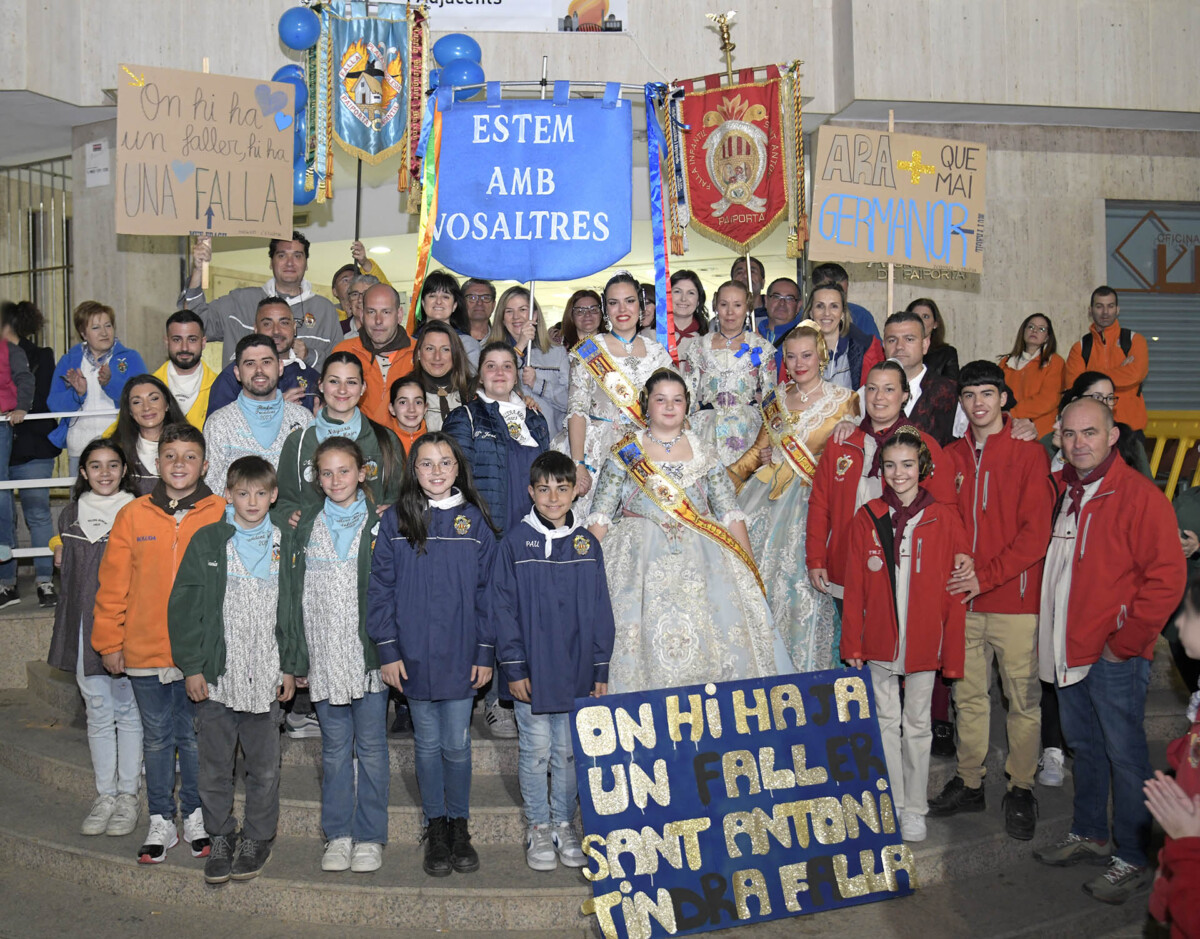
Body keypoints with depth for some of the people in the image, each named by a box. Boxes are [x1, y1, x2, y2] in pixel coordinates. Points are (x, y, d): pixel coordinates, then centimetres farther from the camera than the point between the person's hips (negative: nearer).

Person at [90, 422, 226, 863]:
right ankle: (161, 822, 25)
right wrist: (110, 641, 3)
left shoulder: (221, 515, -2)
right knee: (156, 738, 12)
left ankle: (196, 818, 27)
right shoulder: (133, 515, 1)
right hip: (145, 650, 1)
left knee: (196, 737, 10)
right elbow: (113, 584, 5)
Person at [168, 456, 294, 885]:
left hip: (266, 678, 1)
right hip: (215, 676, 0)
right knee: (214, 765, 9)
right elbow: (183, 606, 0)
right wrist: (191, 666, -5)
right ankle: (221, 838, 25)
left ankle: (257, 838, 24)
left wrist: (290, 666, 4)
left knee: (264, 766, 9)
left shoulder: (284, 544, 4)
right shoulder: (206, 541, 0)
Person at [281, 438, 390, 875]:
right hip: (324, 654, 2)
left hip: (369, 654, -2)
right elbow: (290, 589, 8)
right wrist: (295, 652, 3)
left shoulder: (380, 523, 0)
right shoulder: (304, 524, 8)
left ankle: (370, 836, 15)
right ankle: (338, 834, 22)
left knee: (370, 747, 4)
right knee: (334, 748, 11)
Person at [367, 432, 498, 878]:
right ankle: (435, 826, 25)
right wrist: (387, 649, -4)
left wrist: (486, 651, -1)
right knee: (427, 744, 11)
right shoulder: (395, 521, 0)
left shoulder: (475, 521, 1)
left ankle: (459, 824, 24)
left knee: (457, 744, 7)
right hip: (414, 654, 0)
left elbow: (487, 589, 3)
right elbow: (381, 587, 1)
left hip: (461, 654, 0)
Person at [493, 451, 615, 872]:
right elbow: (503, 608, -3)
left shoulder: (587, 545, 4)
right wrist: (513, 666, -8)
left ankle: (564, 824, 25)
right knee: (536, 750, 6)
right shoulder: (515, 543, -4)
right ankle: (538, 827, 21)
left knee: (569, 752, 11)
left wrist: (600, 668, 4)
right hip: (532, 671, -2)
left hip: (576, 671, 2)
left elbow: (600, 610, 7)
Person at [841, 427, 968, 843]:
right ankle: (891, 806, 24)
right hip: (879, 641, 1)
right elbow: (854, 587, 2)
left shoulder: (944, 518, -3)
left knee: (917, 724, 11)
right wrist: (852, 644, -1)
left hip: (924, 642, -1)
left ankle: (914, 809, 24)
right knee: (886, 722, 11)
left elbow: (953, 590, -2)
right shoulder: (867, 518, 0)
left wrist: (952, 651, -4)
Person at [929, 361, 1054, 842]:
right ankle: (969, 783, 25)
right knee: (968, 695, 12)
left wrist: (987, 576, -15)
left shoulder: (1029, 453, -5)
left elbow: (1036, 532, -9)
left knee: (1023, 697, 4)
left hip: (1015, 600, -4)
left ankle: (1021, 789, 19)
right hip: (963, 600, 4)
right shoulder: (952, 457, 9)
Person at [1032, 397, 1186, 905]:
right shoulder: (1060, 489, 7)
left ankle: (1132, 859, 16)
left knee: (1124, 754, 3)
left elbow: (1166, 578, -16)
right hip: (1067, 648, 7)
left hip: (1114, 654, -7)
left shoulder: (1140, 496, -14)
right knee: (1083, 745, 19)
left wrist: (1125, 640, -14)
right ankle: (1089, 834, 35)